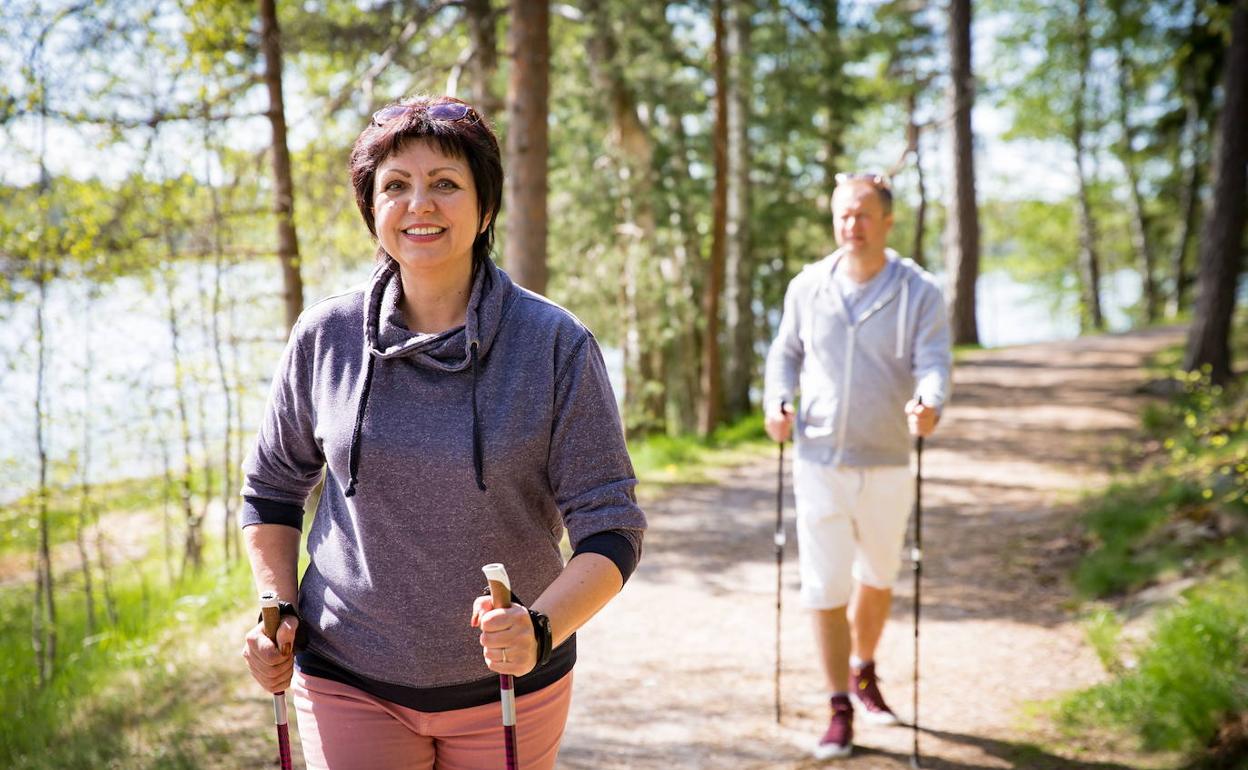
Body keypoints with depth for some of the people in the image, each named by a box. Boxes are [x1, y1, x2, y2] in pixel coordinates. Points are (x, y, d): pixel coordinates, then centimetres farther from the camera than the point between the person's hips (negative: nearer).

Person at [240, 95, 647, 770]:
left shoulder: (557, 346, -11)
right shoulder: (325, 337, -4)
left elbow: (611, 528, -10)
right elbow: (272, 486, 12)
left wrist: (542, 628, -27)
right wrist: (277, 607, -1)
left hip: (508, 687, 0)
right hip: (349, 683, 1)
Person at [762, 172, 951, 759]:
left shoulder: (919, 292, -5)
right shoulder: (807, 287, 1)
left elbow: (934, 362, -15)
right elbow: (785, 352, 13)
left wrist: (929, 406, -36)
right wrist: (776, 401, -6)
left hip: (887, 464, 0)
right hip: (819, 462, 0)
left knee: (878, 577, 18)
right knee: (826, 588, -3)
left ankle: (863, 675, 44)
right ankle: (840, 713, 9)